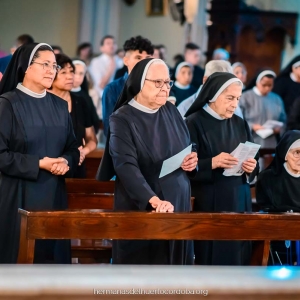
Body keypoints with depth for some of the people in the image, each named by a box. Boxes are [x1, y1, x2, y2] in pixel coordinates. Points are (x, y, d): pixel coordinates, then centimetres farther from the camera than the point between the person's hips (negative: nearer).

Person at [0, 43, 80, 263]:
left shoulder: (60, 106, 12)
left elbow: (72, 148, 14)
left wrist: (66, 162, -9)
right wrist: (39, 164, -16)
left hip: (54, 194, 5)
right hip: (19, 195, -5)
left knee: (53, 255, 4)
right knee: (20, 256, -4)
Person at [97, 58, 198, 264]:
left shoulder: (171, 112, 7)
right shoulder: (122, 119, -11)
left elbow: (188, 149, 19)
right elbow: (127, 167, -24)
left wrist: (193, 161, -6)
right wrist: (153, 200, -38)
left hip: (178, 206, 6)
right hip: (140, 211, -6)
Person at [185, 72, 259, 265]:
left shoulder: (240, 125, 12)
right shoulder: (194, 123, -6)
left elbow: (253, 166, 14)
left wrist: (251, 168, -8)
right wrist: (212, 163, -24)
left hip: (239, 203, 5)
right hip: (207, 206, -5)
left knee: (236, 259, 3)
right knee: (210, 261, -6)